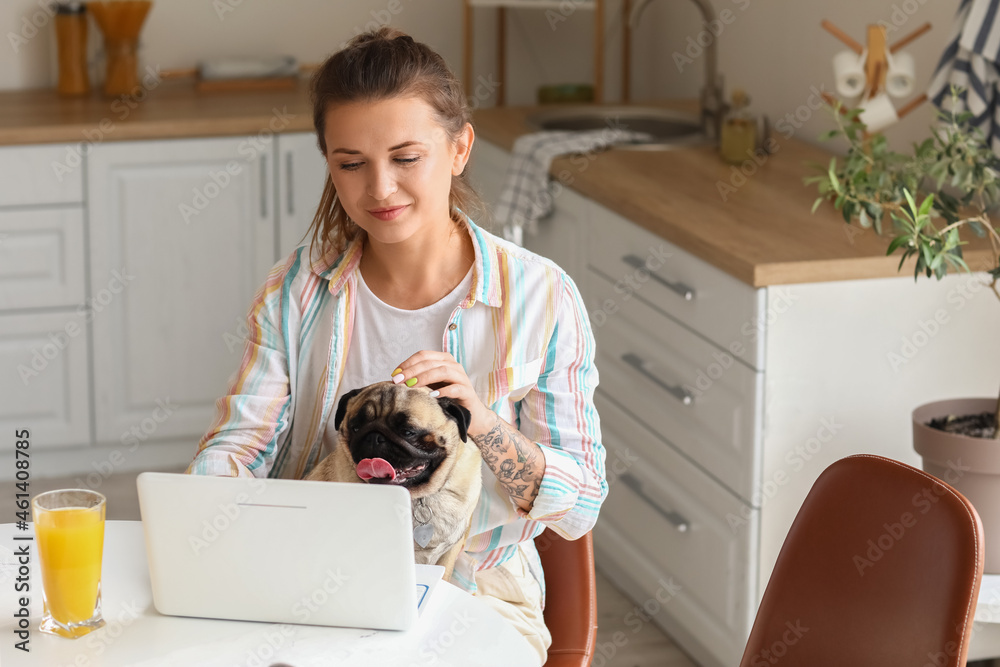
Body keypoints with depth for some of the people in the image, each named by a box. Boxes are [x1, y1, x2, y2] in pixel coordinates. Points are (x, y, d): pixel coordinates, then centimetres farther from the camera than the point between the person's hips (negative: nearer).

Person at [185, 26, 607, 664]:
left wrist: (483, 421, -22)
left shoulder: (541, 297, -6)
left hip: (477, 591, -2)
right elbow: (238, 444, -1)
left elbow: (581, 508, -5)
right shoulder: (296, 292, 2)